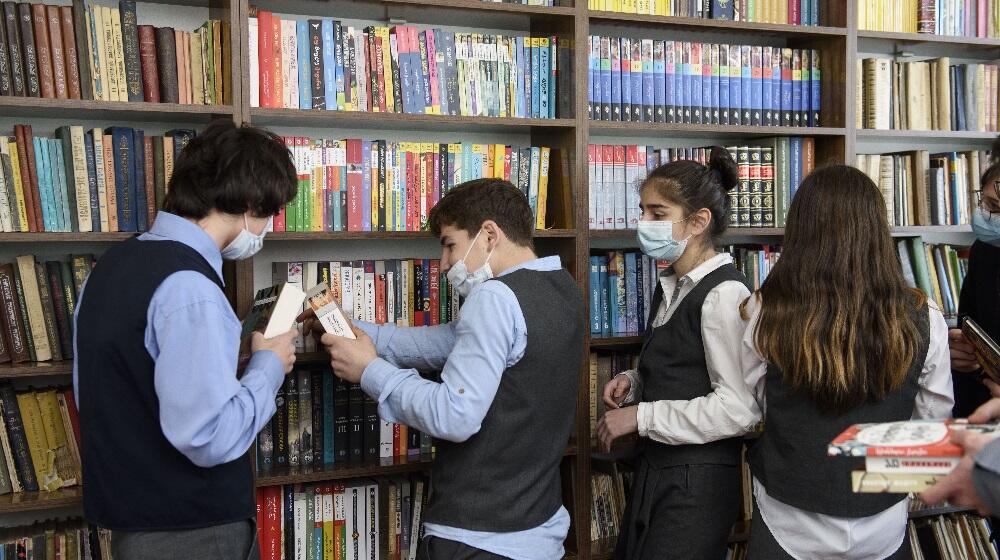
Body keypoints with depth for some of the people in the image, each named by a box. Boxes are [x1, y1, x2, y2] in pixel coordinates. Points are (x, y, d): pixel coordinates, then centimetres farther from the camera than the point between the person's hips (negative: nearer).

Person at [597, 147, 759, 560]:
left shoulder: (723, 294, -18)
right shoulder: (671, 286, 9)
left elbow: (739, 409, -24)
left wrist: (641, 417, -19)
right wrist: (633, 382, 2)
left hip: (699, 480, -9)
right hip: (656, 469, 9)